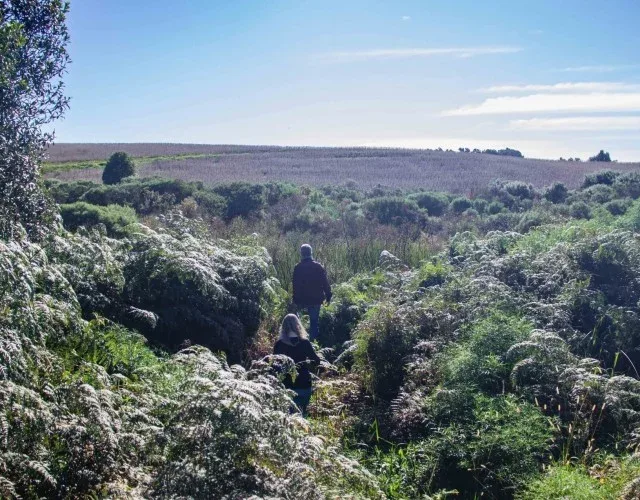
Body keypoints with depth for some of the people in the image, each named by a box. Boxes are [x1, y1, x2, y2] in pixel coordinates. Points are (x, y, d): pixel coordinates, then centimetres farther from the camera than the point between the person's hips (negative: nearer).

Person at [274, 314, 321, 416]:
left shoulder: (279, 344, -6)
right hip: (304, 384, 1)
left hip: (287, 385, 0)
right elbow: (317, 361, 1)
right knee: (302, 413, 15)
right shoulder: (304, 342, -5)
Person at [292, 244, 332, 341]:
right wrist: (328, 296, 5)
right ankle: (314, 338, 10)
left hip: (302, 300, 0)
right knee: (314, 320, 8)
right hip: (316, 299, 0)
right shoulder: (318, 266, -6)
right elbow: (325, 283, -4)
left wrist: (295, 300, 0)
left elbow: (295, 286, -6)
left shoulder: (298, 268, -9)